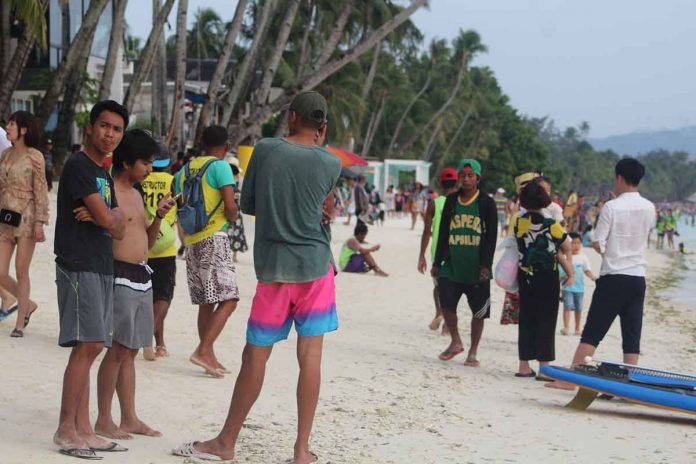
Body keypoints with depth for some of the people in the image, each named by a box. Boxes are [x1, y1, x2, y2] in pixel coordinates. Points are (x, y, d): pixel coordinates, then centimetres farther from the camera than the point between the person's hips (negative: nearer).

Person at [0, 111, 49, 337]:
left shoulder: (34, 156, -6)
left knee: (21, 272, 0)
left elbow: (41, 192, -8)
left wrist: (39, 223, -13)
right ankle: (28, 304, 25)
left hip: (25, 219, -6)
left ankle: (20, 323, 10)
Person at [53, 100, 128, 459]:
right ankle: (65, 430, -9)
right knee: (87, 346, -13)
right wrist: (113, 216, 6)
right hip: (78, 266, -9)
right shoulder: (78, 166, -8)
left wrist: (103, 217, -6)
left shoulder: (105, 177, 20)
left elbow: (119, 231, 13)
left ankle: (82, 429, 10)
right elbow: (107, 219, -16)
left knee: (90, 348, 7)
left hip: (102, 268, 9)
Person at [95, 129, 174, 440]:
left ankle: (129, 418, 18)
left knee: (130, 351, 12)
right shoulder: (110, 191, -10)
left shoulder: (136, 194, 18)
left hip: (142, 277, 9)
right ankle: (104, 421, 0)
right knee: (117, 350, -7)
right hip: (120, 276, -9)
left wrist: (159, 216, 6)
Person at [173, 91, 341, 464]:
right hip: (316, 266, 1)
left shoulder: (265, 150, -3)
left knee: (255, 356, 6)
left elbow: (247, 204, 5)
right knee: (310, 355, 4)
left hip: (275, 268, -1)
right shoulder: (331, 164, -1)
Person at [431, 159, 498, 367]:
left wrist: (486, 265, -13)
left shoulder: (487, 203, -1)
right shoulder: (451, 201, 9)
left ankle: (473, 353, 16)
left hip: (476, 267, -2)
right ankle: (455, 342, 14)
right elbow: (443, 233, 12)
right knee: (446, 303, -10)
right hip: (452, 264, 3)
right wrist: (437, 262, 9)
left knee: (478, 312, 3)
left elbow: (491, 237, -4)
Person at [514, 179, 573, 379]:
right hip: (547, 278, -5)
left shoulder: (519, 223, -1)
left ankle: (524, 366, 15)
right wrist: (570, 273, 14)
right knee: (546, 321, 2)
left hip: (525, 278, 5)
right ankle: (544, 367, 2)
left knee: (526, 320, 11)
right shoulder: (551, 225, -14)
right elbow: (567, 249, 0)